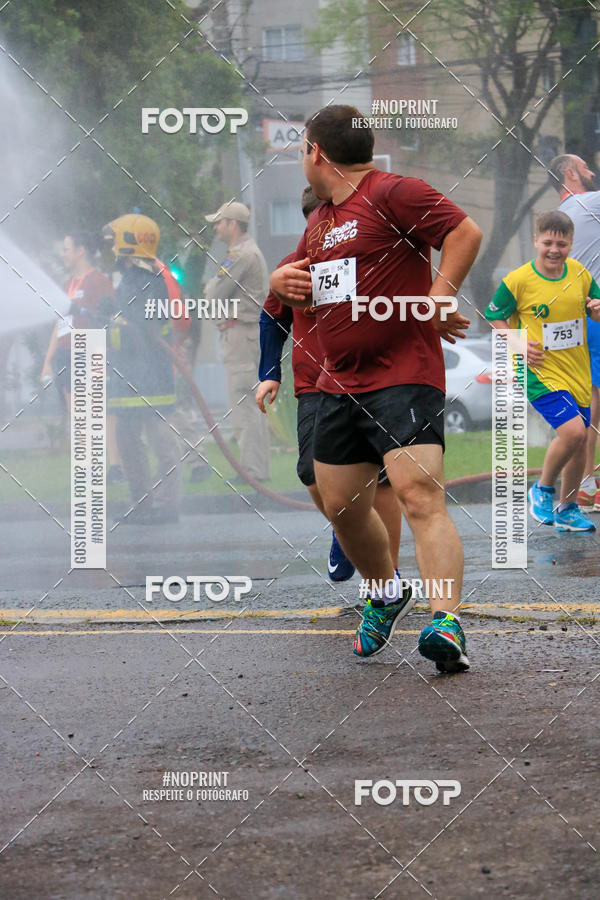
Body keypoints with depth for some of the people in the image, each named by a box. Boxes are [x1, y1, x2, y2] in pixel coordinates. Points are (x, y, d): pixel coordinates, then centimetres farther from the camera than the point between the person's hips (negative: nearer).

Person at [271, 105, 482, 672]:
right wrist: (284, 280, 8)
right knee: (341, 506, 13)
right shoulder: (319, 219, 20)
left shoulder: (392, 194, -8)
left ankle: (446, 622, -30)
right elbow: (301, 281, 31)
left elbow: (465, 232, -14)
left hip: (404, 377, -9)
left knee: (419, 495, -21)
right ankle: (385, 593, 37)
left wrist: (438, 298, -21)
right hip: (339, 384, 9)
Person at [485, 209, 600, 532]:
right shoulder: (518, 280, -12)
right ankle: (542, 489, 4)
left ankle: (568, 509, 29)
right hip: (540, 371, -5)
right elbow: (494, 316, 1)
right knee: (572, 430, -21)